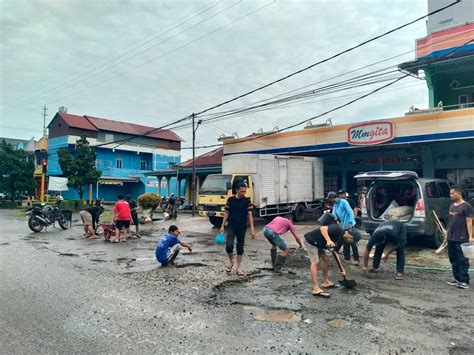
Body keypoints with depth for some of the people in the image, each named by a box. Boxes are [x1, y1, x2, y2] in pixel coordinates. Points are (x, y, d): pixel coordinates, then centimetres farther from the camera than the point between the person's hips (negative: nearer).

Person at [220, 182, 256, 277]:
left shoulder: (247, 201, -3)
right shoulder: (230, 200, -1)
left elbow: (249, 215, -3)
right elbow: (227, 213, 5)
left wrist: (252, 228, -10)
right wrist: (222, 226, 1)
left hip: (242, 228, 0)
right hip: (231, 227, 0)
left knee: (240, 248, 6)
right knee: (229, 246, -12)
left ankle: (238, 267, 19)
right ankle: (231, 261, 16)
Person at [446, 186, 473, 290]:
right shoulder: (452, 206, 15)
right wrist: (448, 234, 18)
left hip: (462, 239, -7)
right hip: (451, 238, 7)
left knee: (462, 260, -3)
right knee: (453, 260, 12)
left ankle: (464, 281, 2)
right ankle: (457, 279, 21)